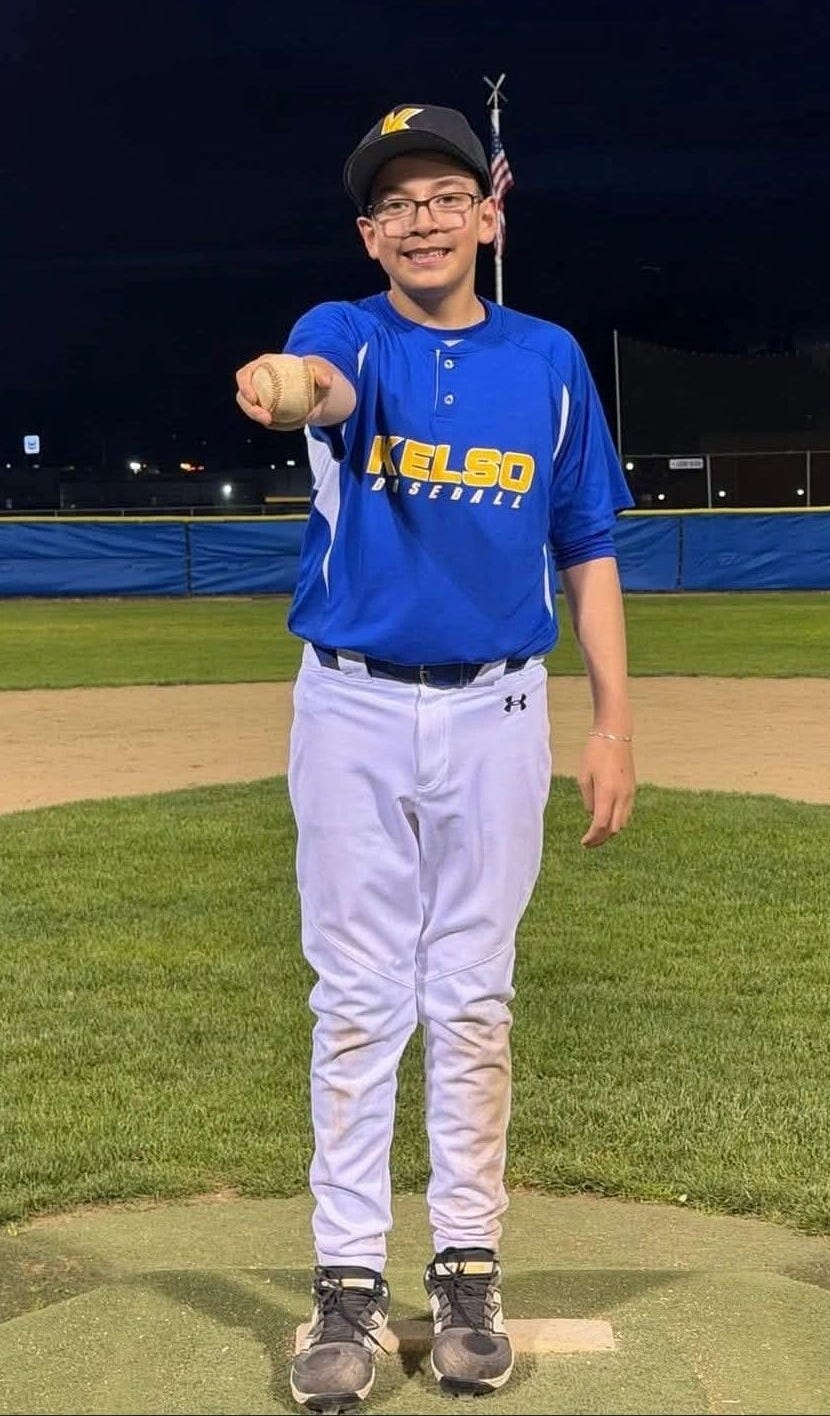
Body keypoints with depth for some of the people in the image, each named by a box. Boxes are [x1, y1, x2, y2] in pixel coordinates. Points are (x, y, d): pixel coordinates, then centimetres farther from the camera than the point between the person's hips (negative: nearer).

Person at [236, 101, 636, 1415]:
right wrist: (293, 388, -52)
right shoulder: (344, 332, -1)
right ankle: (350, 1280, 12)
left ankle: (468, 1267, 20)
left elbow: (586, 551, 8)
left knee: (473, 998, 8)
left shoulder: (549, 359, 6)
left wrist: (615, 719, 1)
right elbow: (329, 384, -27)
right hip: (352, 713, -1)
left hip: (496, 715, 1)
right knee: (358, 1000, 4)